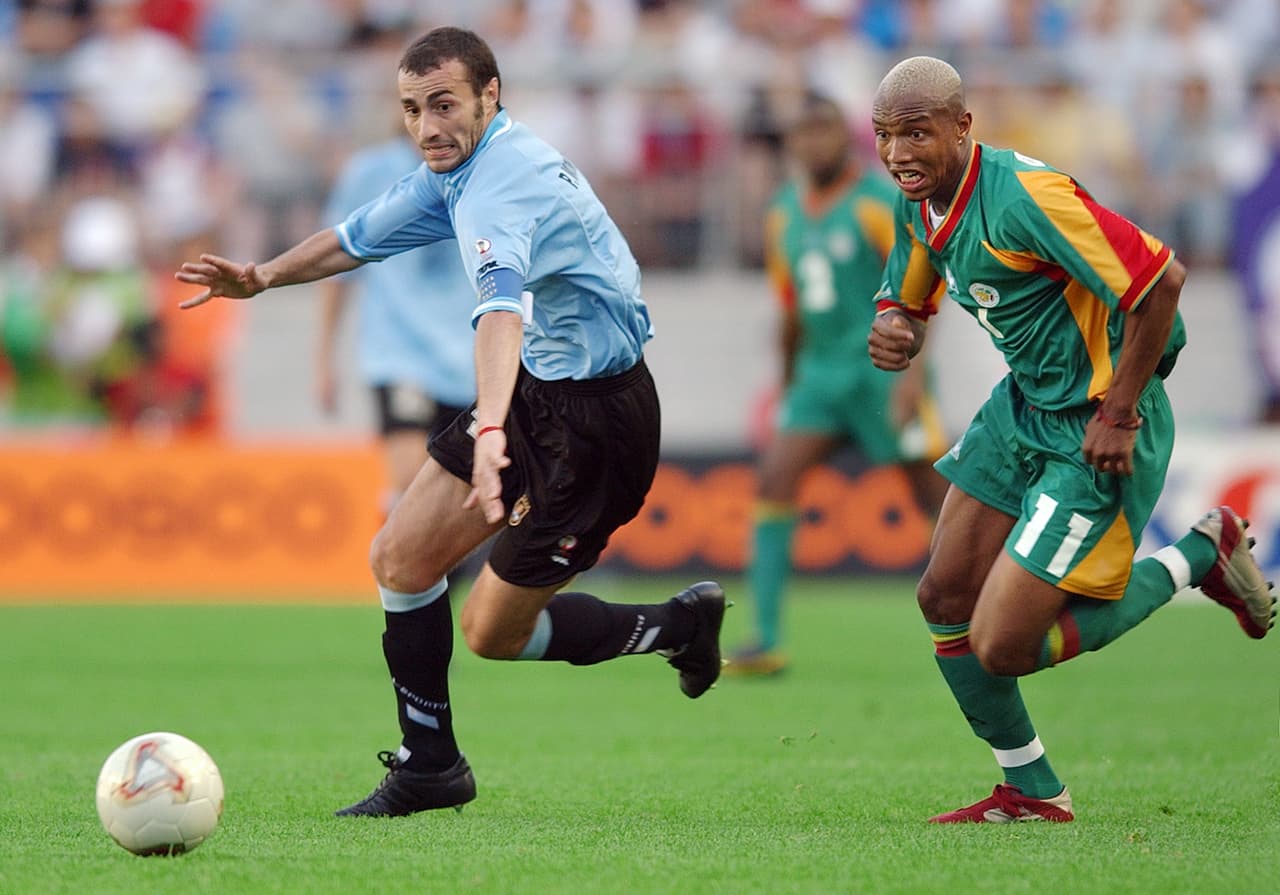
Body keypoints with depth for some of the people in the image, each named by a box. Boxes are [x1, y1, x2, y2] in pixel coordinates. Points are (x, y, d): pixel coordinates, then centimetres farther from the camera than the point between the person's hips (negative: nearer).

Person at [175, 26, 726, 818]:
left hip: (598, 417, -9)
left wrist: (490, 432, -63)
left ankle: (674, 627, 18)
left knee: (491, 630, -2)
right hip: (537, 389, 9)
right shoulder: (457, 170, 4)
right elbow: (361, 237, 23)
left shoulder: (502, 181, -28)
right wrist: (263, 278, 16)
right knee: (401, 558, 4)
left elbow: (502, 307, -47)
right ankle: (430, 766, 17)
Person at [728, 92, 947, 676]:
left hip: (884, 370, -6)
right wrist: (787, 382, 23)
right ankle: (766, 641, -14)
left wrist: (913, 369, -22)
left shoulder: (878, 202, -8)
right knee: (774, 475, -12)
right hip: (819, 371, 6)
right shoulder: (783, 215, 11)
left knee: (935, 492, -2)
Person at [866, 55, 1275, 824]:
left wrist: (1118, 413, -22)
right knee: (944, 600, 9)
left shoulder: (1023, 195, -27)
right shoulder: (920, 207, 1)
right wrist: (893, 335, -10)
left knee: (1002, 648, -10)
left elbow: (1161, 278, -28)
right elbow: (907, 303, 17)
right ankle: (1032, 792, 25)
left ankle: (1197, 558, 8)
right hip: (1025, 407, 9)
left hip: (1097, 433, -9)